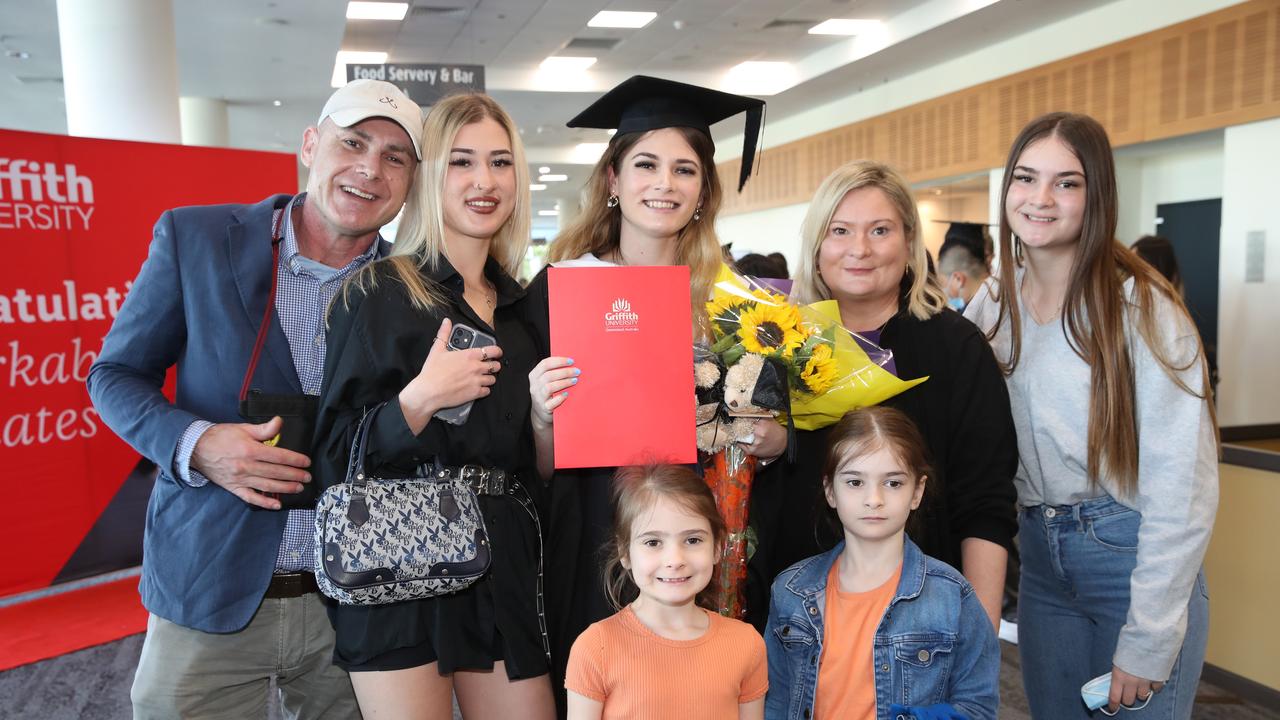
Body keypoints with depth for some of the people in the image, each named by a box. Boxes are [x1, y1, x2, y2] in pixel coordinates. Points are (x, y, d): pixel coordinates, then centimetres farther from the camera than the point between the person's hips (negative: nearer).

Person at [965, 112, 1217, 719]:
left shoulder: (1142, 309, -13)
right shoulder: (992, 307, 2)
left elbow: (1182, 488, -15)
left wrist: (1146, 644, -15)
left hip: (1132, 553, -4)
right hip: (1040, 554, 5)